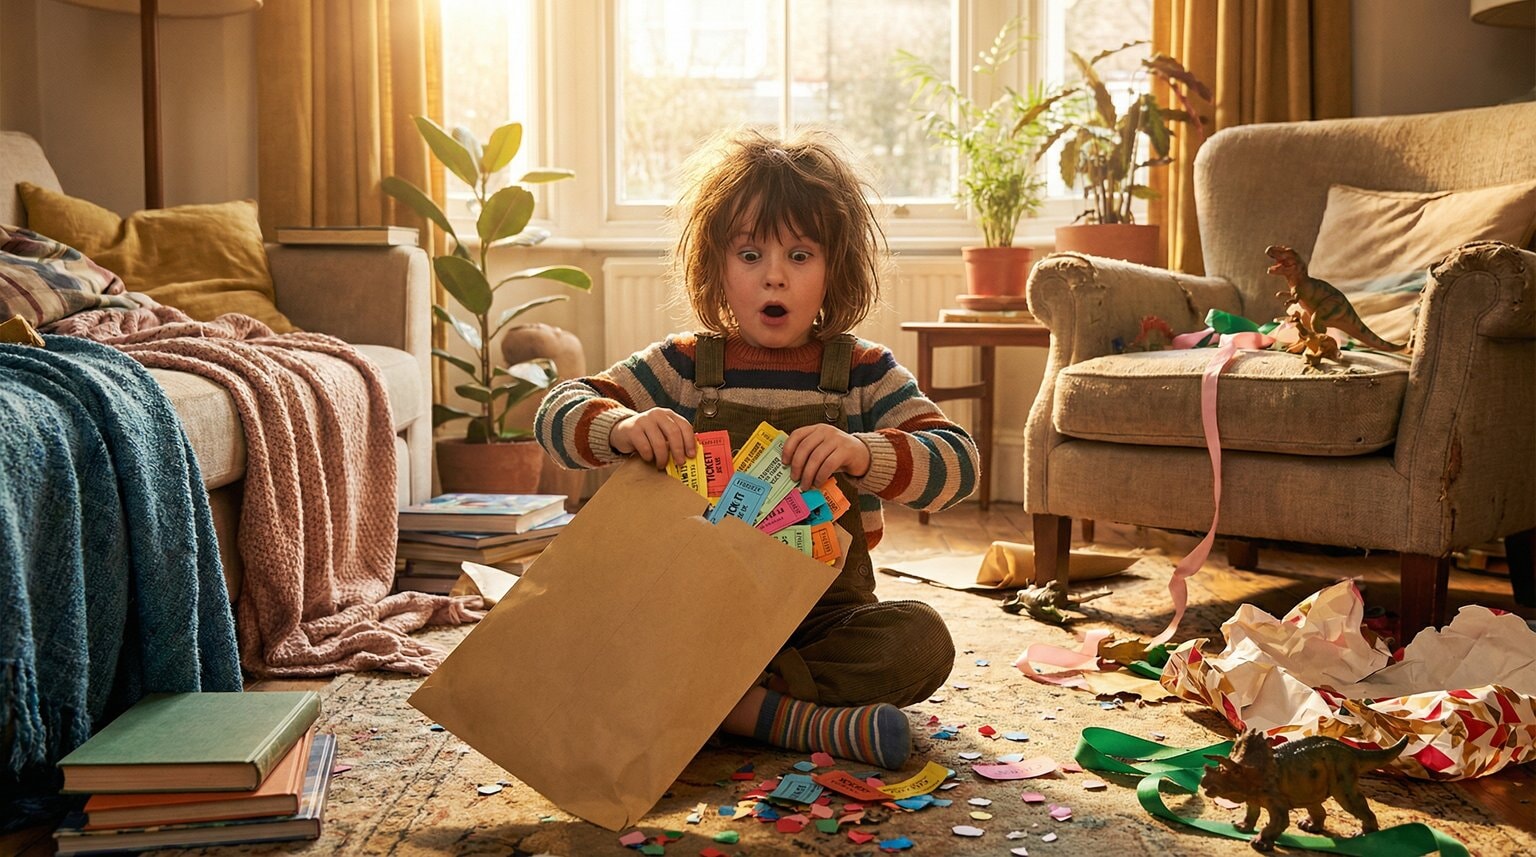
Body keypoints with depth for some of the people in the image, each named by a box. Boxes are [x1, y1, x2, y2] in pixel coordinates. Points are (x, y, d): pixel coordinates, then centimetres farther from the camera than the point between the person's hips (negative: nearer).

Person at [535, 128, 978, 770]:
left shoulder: (863, 373, 2)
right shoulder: (684, 366, 4)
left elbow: (957, 462, -10)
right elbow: (556, 414, -3)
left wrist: (863, 453, -32)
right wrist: (621, 426, -28)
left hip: (826, 615, 0)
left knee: (922, 641, -28)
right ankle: (801, 720, -27)